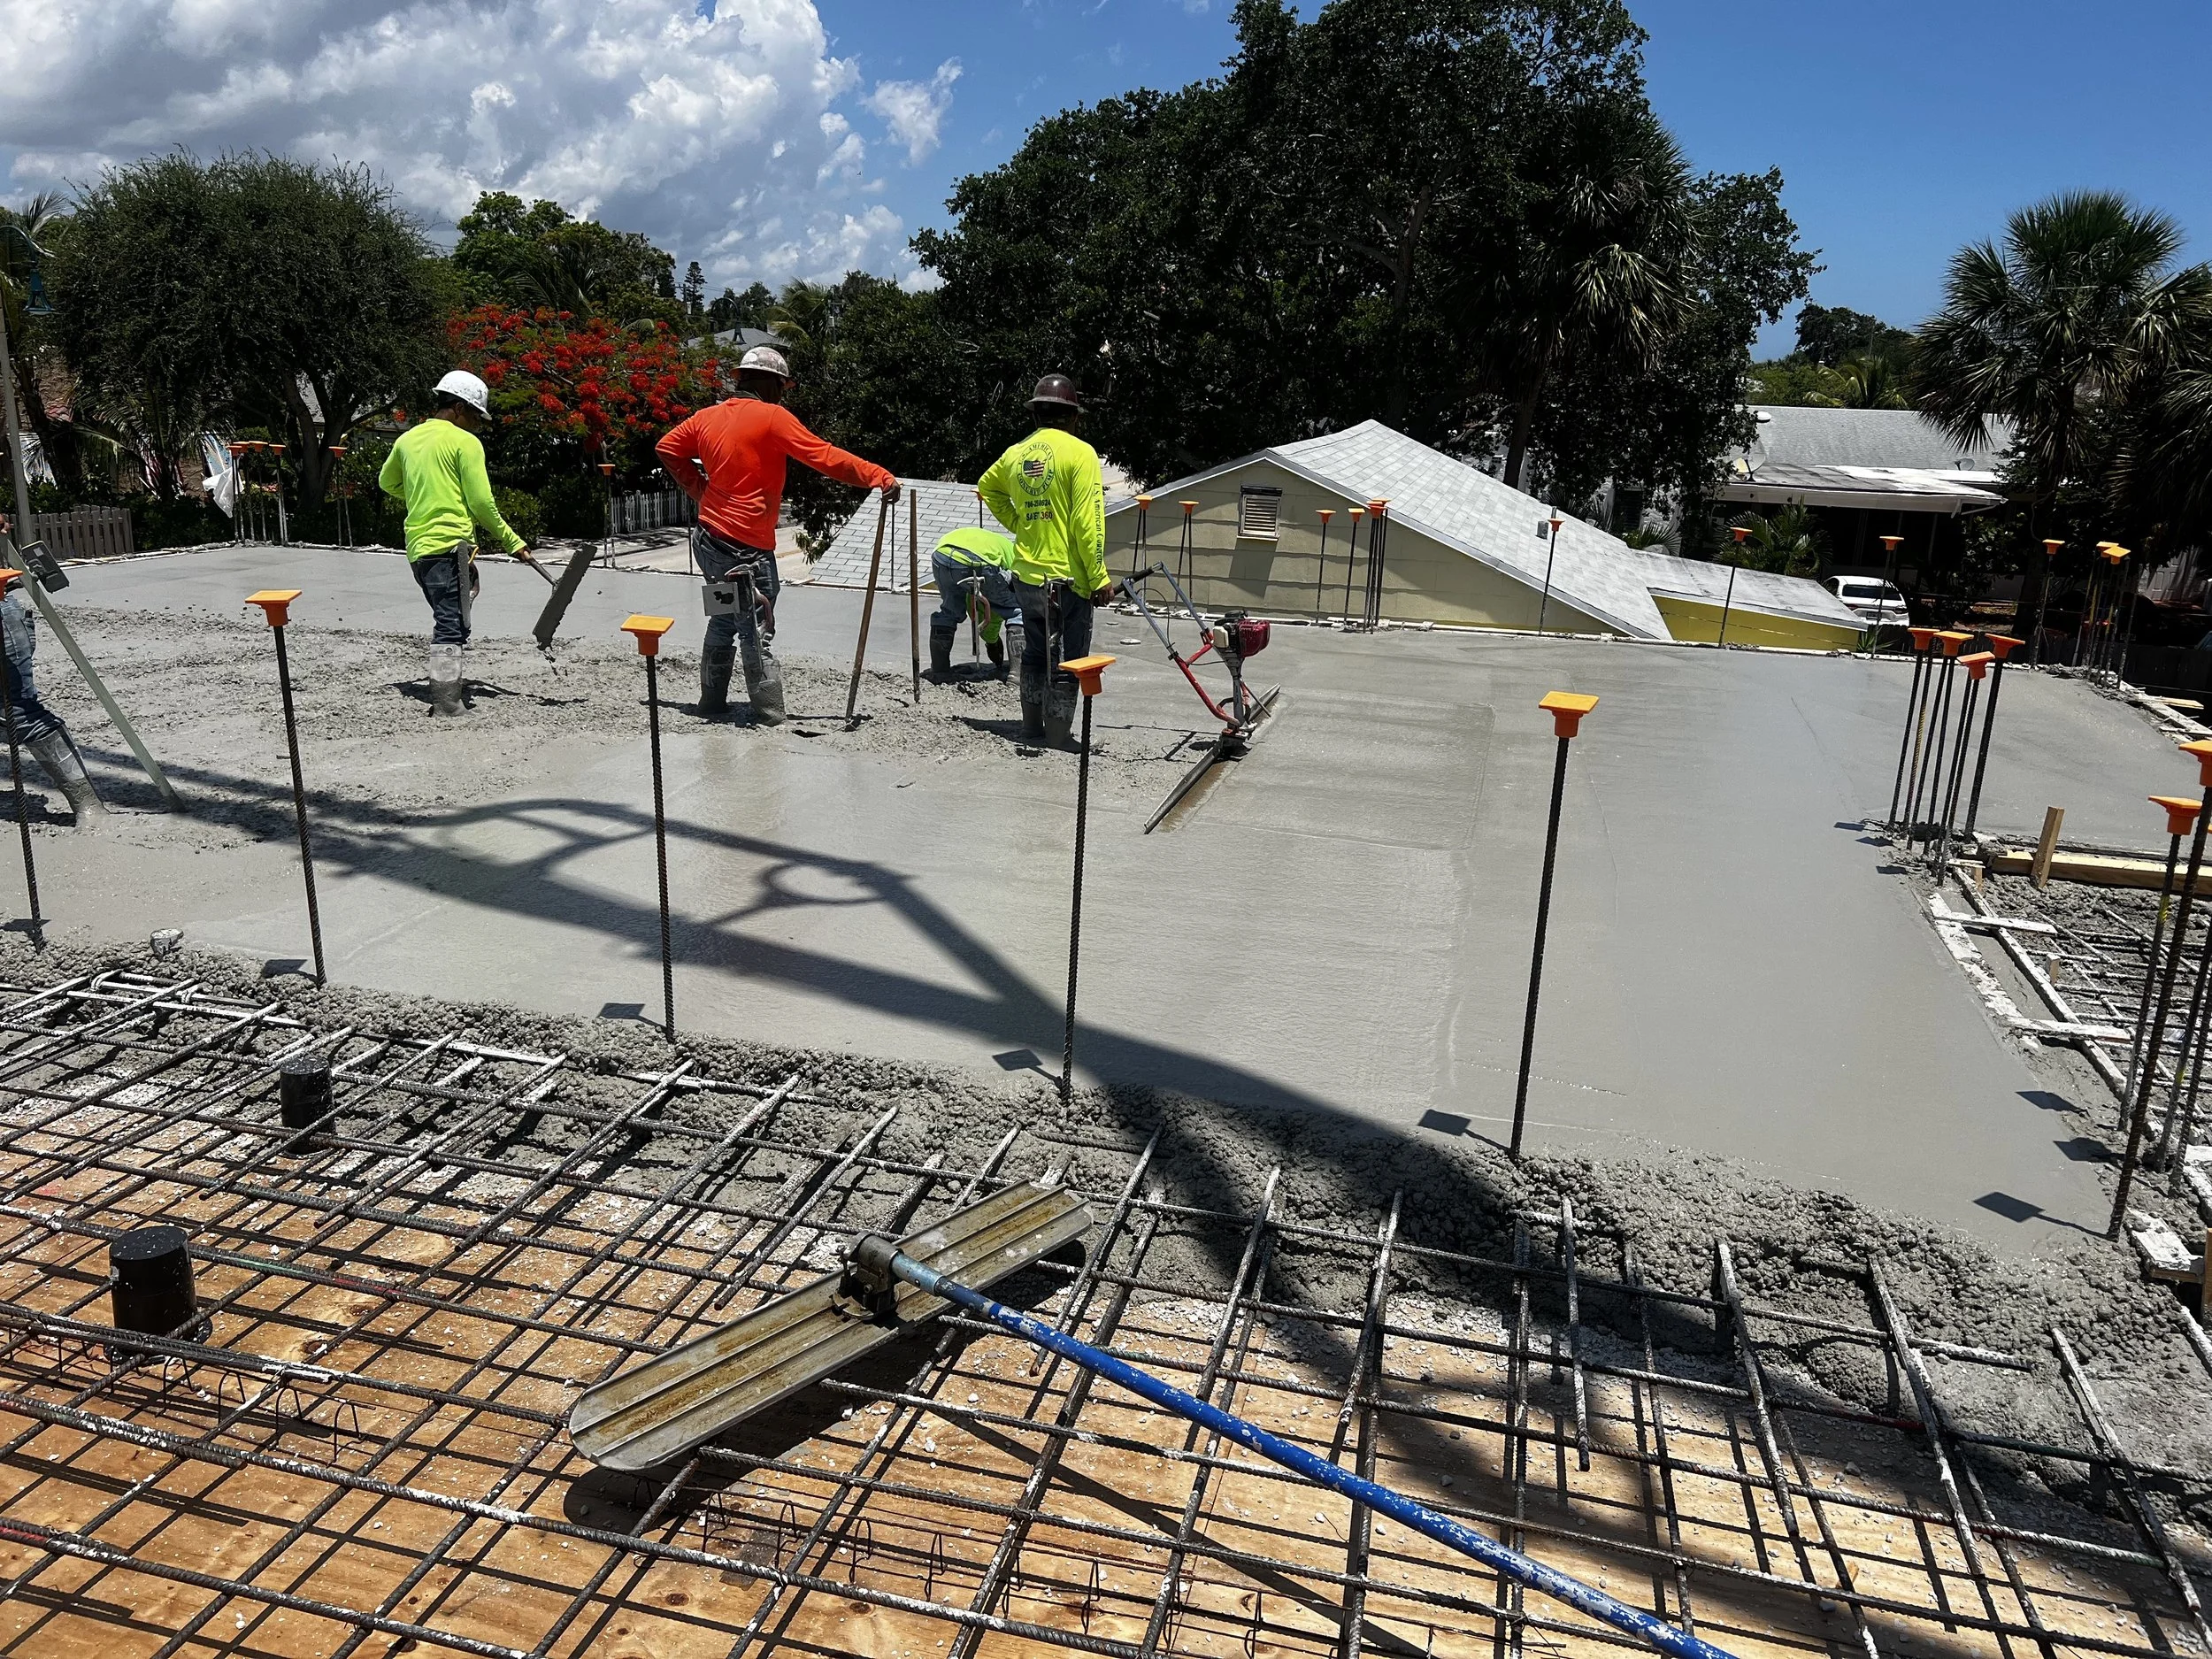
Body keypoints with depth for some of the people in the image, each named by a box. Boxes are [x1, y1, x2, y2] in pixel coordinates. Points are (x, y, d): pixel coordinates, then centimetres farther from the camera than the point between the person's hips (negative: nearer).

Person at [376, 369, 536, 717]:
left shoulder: (408, 438, 17)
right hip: (450, 545, -8)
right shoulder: (465, 442, -4)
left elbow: (387, 482, 32)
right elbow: (481, 503, -7)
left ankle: (443, 697, 18)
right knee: (452, 627, -11)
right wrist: (512, 543, 2)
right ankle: (447, 706, -17)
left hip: (418, 546, 8)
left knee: (445, 622, 17)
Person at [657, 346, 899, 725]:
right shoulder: (773, 417, -12)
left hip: (710, 537, 8)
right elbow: (824, 456, -17)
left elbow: (666, 448, 18)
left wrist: (700, 489, 16)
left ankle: (712, 701, 28)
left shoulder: (707, 416, 9)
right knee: (756, 634, -6)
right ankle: (771, 718, -3)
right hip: (747, 548, -8)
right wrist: (879, 477, -17)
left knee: (724, 621, 20)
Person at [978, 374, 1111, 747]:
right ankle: (1057, 744, 3)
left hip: (1027, 574, 6)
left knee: (1035, 656, 17)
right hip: (1068, 577, -6)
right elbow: (1087, 521, -16)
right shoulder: (1080, 452, -11)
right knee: (1066, 664, 1)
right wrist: (1099, 577, -12)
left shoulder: (1016, 453, 7)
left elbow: (987, 487, 27)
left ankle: (1032, 736, 25)